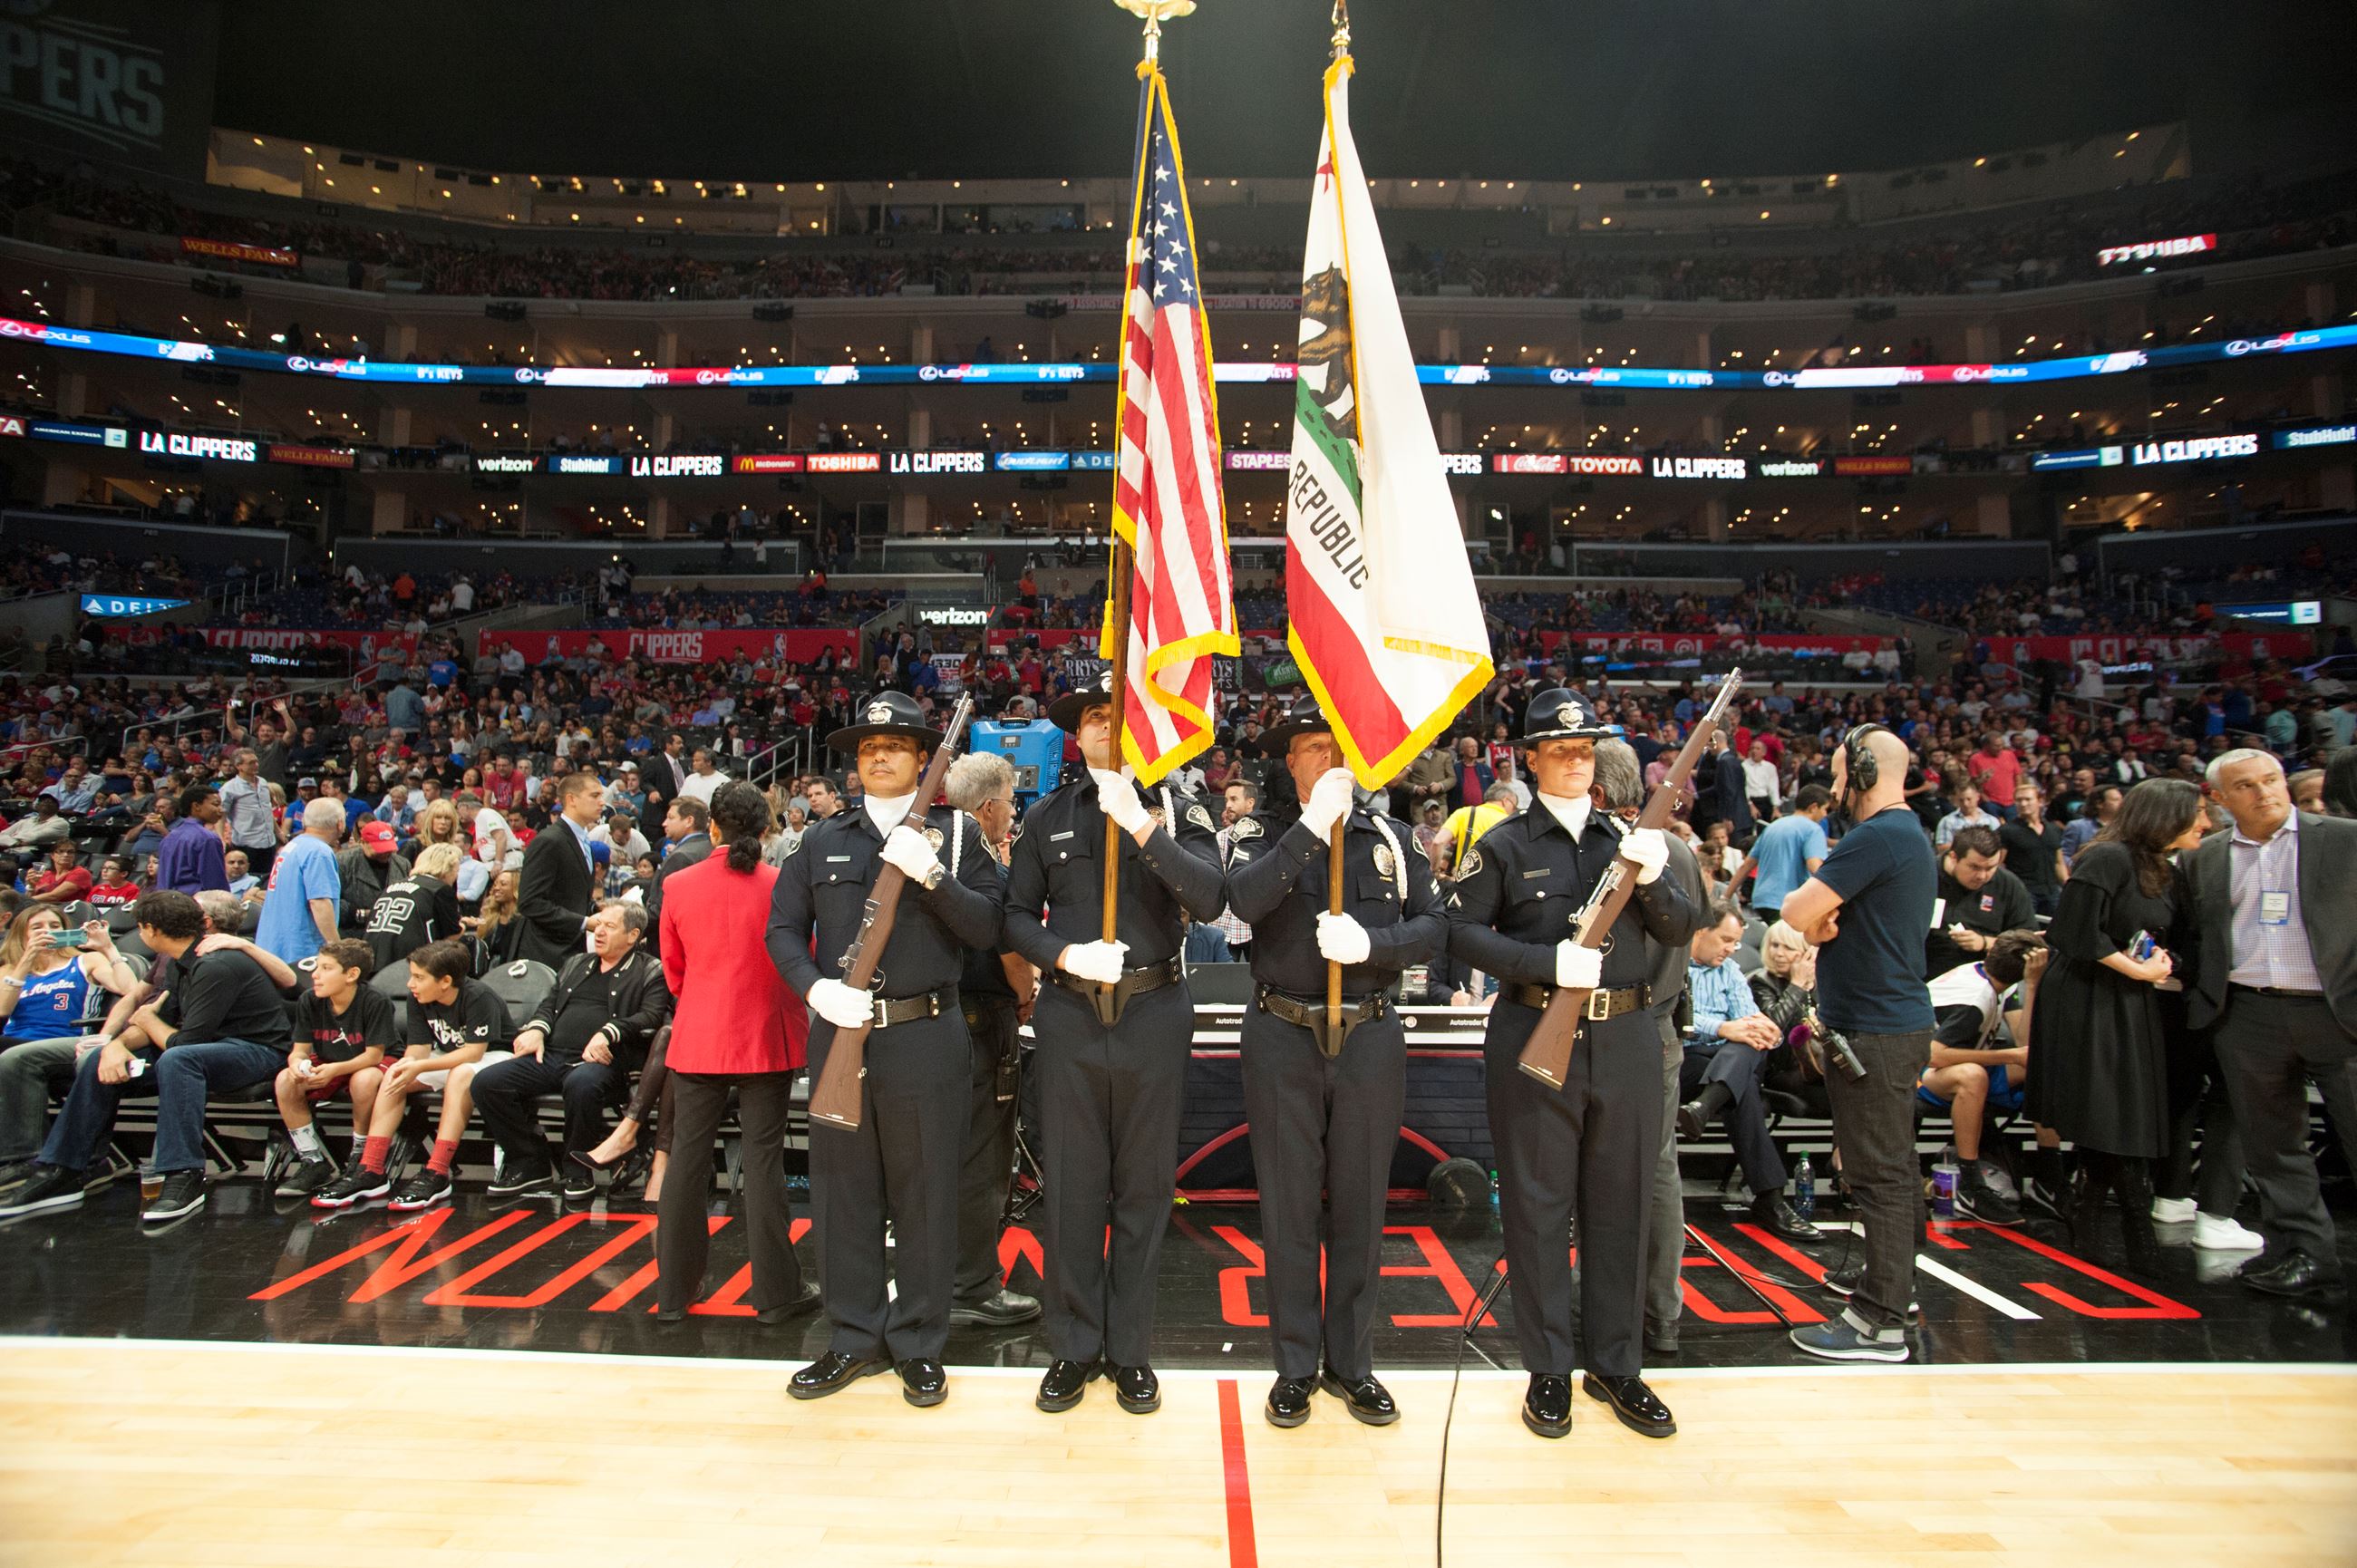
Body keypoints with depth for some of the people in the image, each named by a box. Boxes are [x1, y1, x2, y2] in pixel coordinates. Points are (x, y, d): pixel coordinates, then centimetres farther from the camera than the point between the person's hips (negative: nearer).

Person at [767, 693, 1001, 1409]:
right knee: (842, 1191, 11)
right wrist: (817, 987, -10)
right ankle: (855, 1338, 27)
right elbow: (784, 928, 8)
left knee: (925, 1196, 5)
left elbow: (987, 927, -5)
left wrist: (931, 875, -18)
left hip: (926, 1039, -2)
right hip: (838, 1034, 3)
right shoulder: (822, 842, 11)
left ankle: (919, 1344, 22)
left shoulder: (954, 834, 4)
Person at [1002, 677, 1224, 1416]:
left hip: (1153, 1016, -1)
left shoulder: (1176, 808, 1)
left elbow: (1209, 899, -14)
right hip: (1070, 1016, 1)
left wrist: (1143, 827, -22)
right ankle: (1074, 1347, 23)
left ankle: (1131, 1351, 24)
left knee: (1144, 1187, 9)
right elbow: (1018, 914, 8)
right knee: (1072, 1185, 7)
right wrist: (1064, 954, -11)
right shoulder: (1046, 816, 6)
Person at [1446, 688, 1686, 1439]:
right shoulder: (1505, 846, 1)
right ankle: (1548, 1371, 18)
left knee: (1621, 1204, 11)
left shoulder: (1626, 837, 12)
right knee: (1539, 1205, 4)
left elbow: (1680, 931, 8)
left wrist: (1650, 877, -11)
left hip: (1626, 1039, 4)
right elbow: (1462, 931, -5)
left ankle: (1617, 1366, 26)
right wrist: (1549, 963, -16)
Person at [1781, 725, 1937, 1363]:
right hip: (1897, 1019, 11)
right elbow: (1818, 921, 15)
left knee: (1879, 1171, -5)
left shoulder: (1876, 837, -19)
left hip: (1875, 1032, -11)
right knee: (1893, 1165, 21)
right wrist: (1822, 921, -6)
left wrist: (1810, 897, -2)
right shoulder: (1913, 837, 15)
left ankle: (1881, 1321, 2)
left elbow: (1796, 913, -22)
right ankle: (1894, 1275, 36)